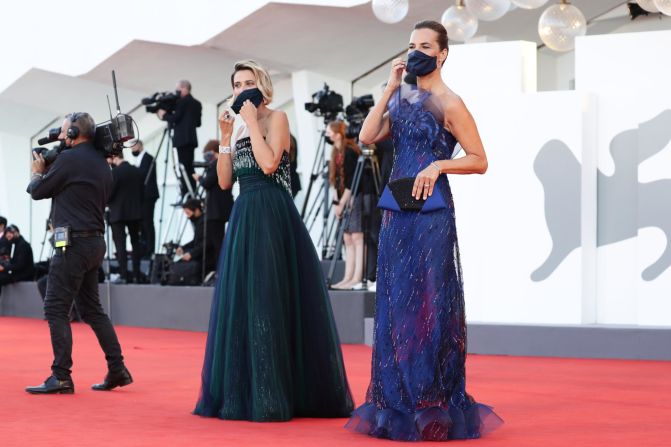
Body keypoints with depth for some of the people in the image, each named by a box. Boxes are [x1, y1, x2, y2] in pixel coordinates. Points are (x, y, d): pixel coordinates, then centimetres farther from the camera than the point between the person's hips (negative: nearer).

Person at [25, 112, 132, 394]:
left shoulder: (70, 159, -12)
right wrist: (50, 170, 21)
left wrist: (37, 172, 17)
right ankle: (117, 370, 12)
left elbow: (38, 192, -4)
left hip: (74, 242, -9)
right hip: (95, 242, 9)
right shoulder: (100, 162, 15)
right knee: (91, 308, 15)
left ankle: (61, 377, -8)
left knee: (56, 309, -6)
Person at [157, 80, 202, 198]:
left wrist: (164, 115, 2)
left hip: (182, 138, -9)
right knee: (189, 168, 11)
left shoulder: (182, 101, -8)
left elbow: (175, 118, -14)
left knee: (184, 168, -10)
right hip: (192, 138, 9)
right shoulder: (197, 103, 17)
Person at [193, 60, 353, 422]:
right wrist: (225, 137, 3)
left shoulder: (276, 118, -2)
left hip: (272, 216, -8)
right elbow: (225, 181, 11)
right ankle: (245, 391, 11)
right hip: (244, 217, 8)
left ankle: (274, 395, -7)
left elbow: (269, 164, -18)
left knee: (269, 300, -9)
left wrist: (252, 122, -11)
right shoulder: (241, 129, 18)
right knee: (241, 301, 6)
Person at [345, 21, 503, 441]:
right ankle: (397, 403, 14)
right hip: (395, 210, 7)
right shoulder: (402, 98, 13)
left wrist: (439, 164, -19)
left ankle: (433, 407, 1)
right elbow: (367, 137, 2)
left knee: (428, 303, -5)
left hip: (431, 211, -7)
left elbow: (479, 161, -6)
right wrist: (389, 89, 1)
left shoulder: (450, 104, -6)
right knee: (394, 302, 7)